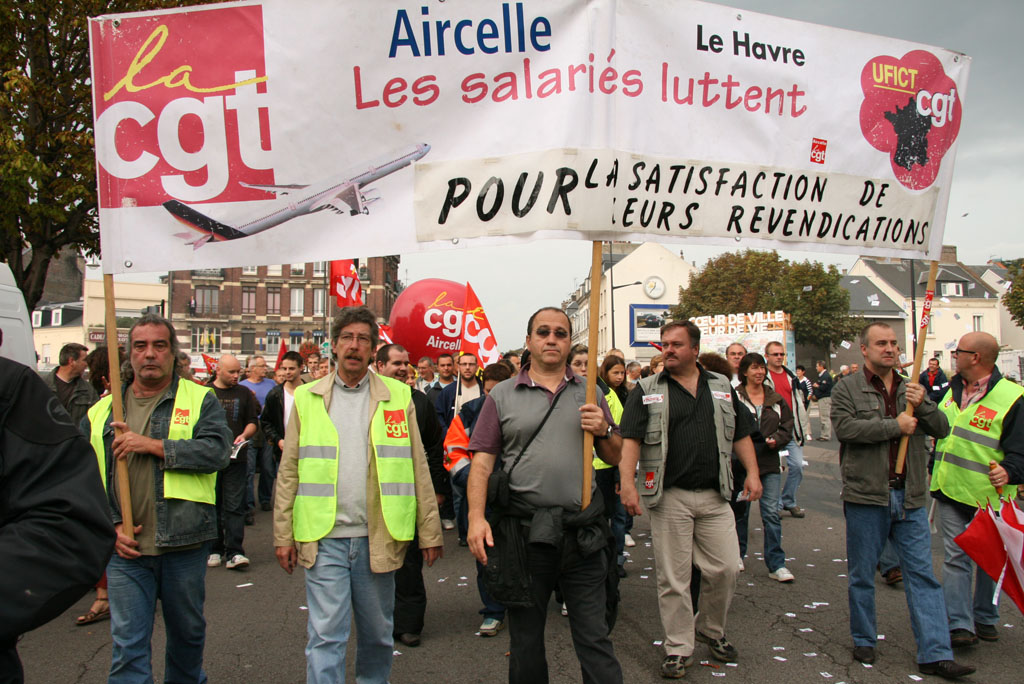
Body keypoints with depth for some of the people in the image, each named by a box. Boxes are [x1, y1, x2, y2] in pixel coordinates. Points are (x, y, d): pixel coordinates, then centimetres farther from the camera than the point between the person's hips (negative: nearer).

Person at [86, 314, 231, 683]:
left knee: (188, 631, 17)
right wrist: (110, 525, -5)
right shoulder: (103, 410, 8)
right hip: (126, 547, 1)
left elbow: (216, 451, -17)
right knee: (128, 644, 2)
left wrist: (152, 445, -19)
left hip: (184, 544, -1)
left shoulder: (200, 399, 0)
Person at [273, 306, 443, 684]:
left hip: (379, 538, 1)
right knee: (325, 635, -1)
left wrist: (429, 533, 1)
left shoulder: (398, 397, 5)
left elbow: (418, 468, 4)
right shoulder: (307, 397, 6)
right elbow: (289, 471, 6)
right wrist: (283, 534, 2)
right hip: (324, 538, -1)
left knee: (378, 633, 14)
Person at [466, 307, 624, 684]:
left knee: (595, 637, 5)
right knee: (525, 639, 14)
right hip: (523, 531, 0)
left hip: (582, 532, 1)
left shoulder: (589, 394, 10)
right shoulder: (503, 395, 4)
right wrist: (476, 517, -14)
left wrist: (604, 431, -8)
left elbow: (615, 457, 13)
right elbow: (482, 462, -2)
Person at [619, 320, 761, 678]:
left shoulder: (722, 387, 11)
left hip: (714, 495, 3)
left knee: (725, 568, 4)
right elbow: (631, 439, -6)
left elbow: (740, 434, 15)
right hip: (668, 497, -2)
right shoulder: (647, 390, 1)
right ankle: (678, 648, 17)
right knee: (673, 577, 3)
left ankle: (711, 628, 30)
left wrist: (752, 473, 4)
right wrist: (627, 482, -18)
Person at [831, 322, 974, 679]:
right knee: (862, 575, 8)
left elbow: (942, 429, 8)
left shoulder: (911, 389, 14)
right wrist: (895, 426, -14)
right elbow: (844, 427, -17)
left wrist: (923, 405, -11)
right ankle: (863, 641, 24)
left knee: (923, 574, 3)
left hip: (910, 497, 4)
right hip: (866, 496, -4)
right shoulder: (847, 388, -1)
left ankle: (935, 655, 6)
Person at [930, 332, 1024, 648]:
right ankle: (960, 625, 1)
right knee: (956, 558, 0)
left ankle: (985, 618, 27)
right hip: (951, 492, 5)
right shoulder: (953, 390, 9)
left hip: (988, 497, -4)